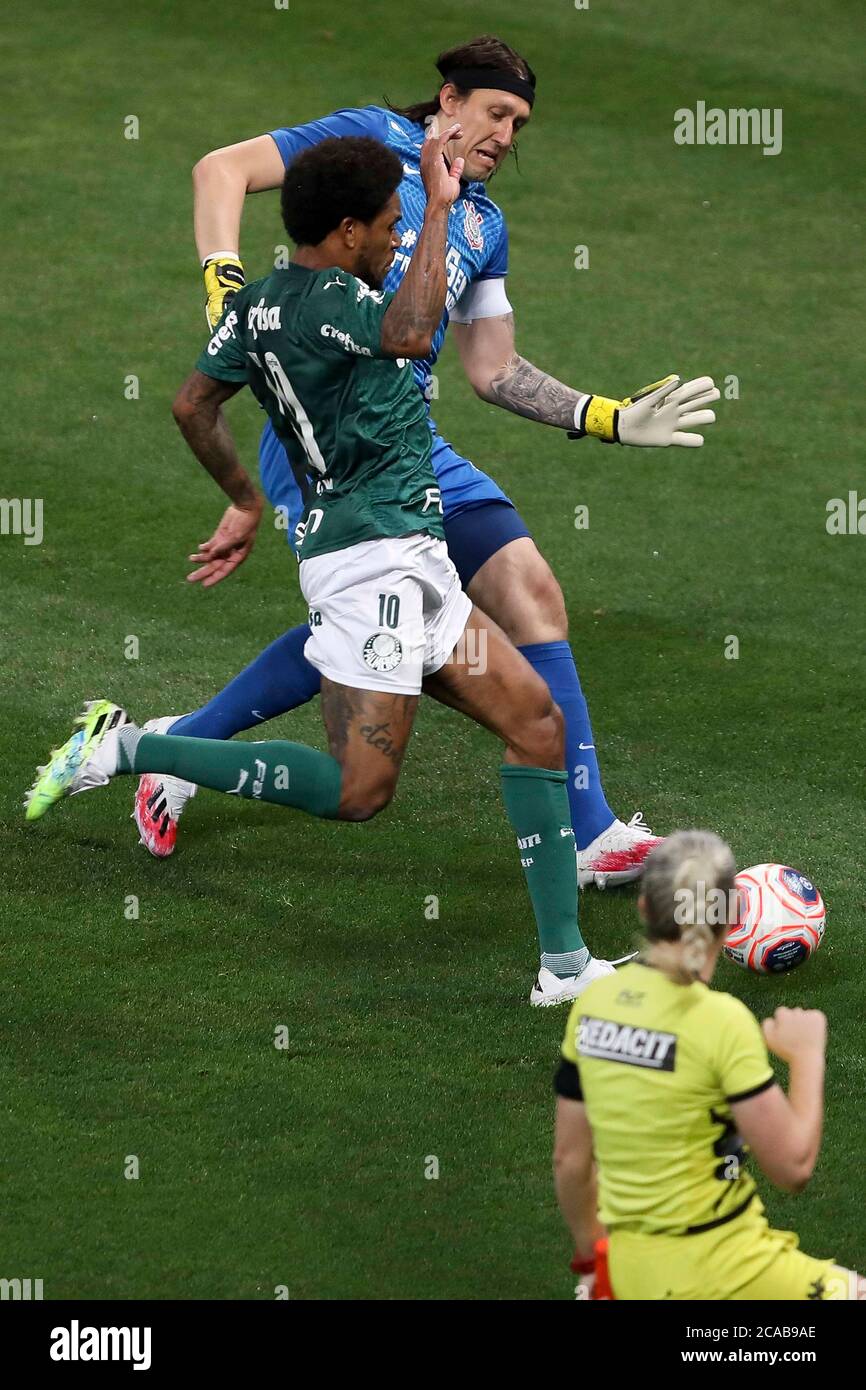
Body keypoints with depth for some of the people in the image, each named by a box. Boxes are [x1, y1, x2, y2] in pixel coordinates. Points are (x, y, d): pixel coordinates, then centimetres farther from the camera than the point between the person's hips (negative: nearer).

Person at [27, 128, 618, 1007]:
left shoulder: (257, 303, 12)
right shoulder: (327, 300, -16)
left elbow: (193, 405, 18)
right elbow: (410, 333, -36)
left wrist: (244, 499, 32)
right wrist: (440, 205, -29)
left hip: (410, 565, 11)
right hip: (372, 555, -11)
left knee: (535, 721, 9)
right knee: (357, 791, -14)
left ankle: (564, 964, 8)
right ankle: (127, 749, -7)